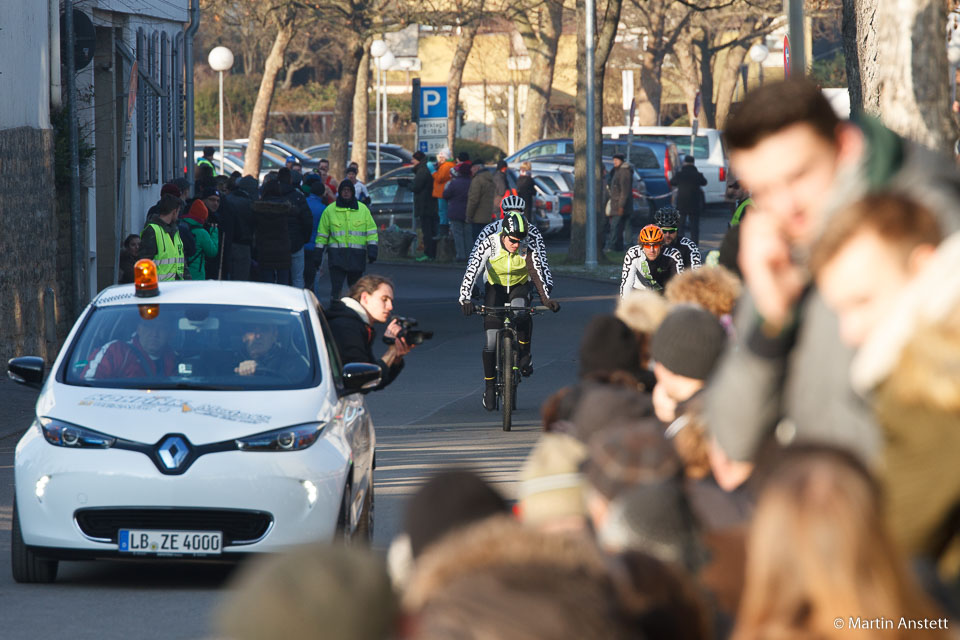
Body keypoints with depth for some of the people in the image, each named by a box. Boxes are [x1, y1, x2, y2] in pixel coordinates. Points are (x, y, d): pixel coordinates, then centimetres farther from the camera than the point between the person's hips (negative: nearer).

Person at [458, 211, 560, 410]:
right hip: (495, 288, 0)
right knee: (491, 341, -9)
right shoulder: (489, 244, -26)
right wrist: (465, 299, -45)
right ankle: (489, 387, 8)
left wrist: (546, 299, -44)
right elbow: (472, 270, -33)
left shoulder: (527, 248, -23)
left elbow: (536, 274, -30)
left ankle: (525, 354, -12)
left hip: (519, 287, 0)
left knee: (521, 312, -36)